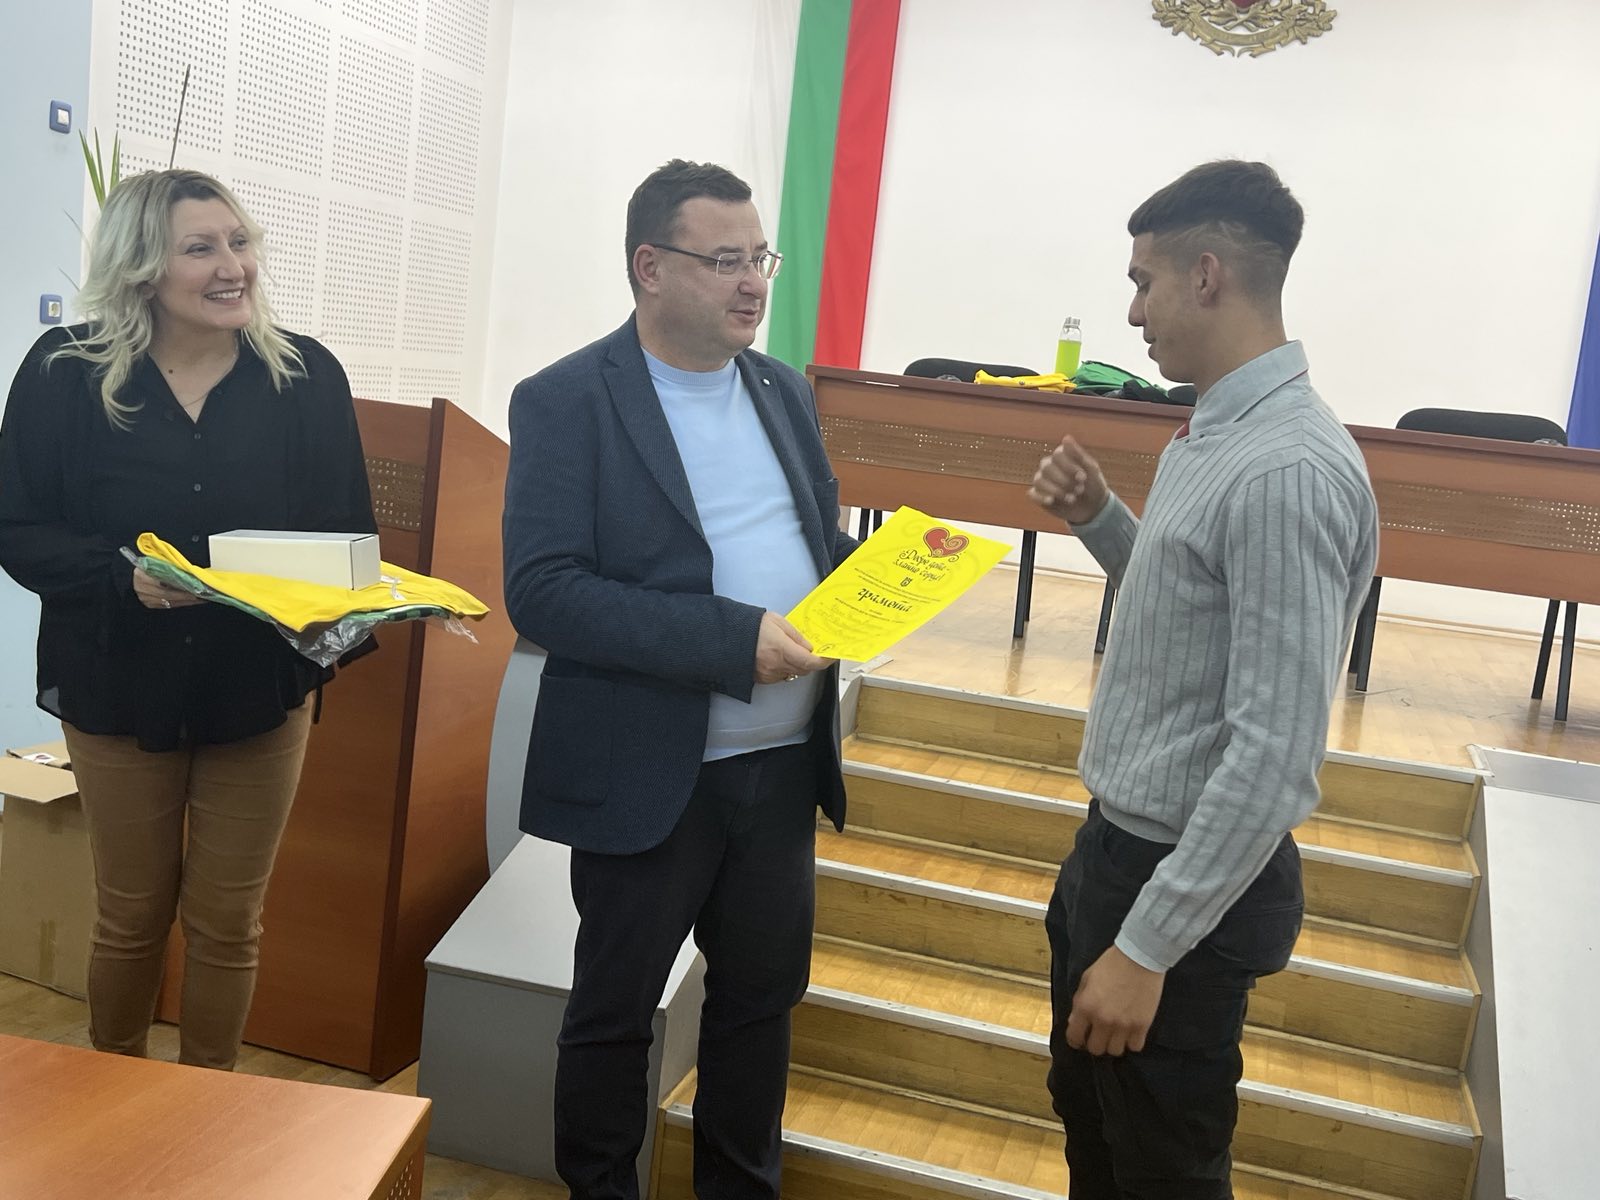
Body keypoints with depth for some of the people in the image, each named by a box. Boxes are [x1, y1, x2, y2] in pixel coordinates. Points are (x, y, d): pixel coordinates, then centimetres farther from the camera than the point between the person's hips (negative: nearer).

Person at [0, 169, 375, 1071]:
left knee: (229, 922, 12)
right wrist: (123, 573, -26)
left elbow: (350, 532, -1)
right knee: (132, 916, 15)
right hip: (118, 688, 0)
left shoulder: (306, 375, -6)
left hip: (261, 690, 1)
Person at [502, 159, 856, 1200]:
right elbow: (542, 593, -21)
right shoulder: (568, 401, -11)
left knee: (763, 996, 19)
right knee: (614, 1011, 13)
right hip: (651, 776, -5)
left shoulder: (787, 392, 8)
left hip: (785, 764, 6)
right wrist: (736, 639, -26)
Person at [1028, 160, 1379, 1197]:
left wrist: (1147, 946, -24)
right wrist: (1099, 518, 0)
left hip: (1194, 878, -9)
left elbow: (1275, 752, -28)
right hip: (1118, 844, 9)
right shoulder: (1213, 433, 4)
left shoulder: (1289, 471, -26)